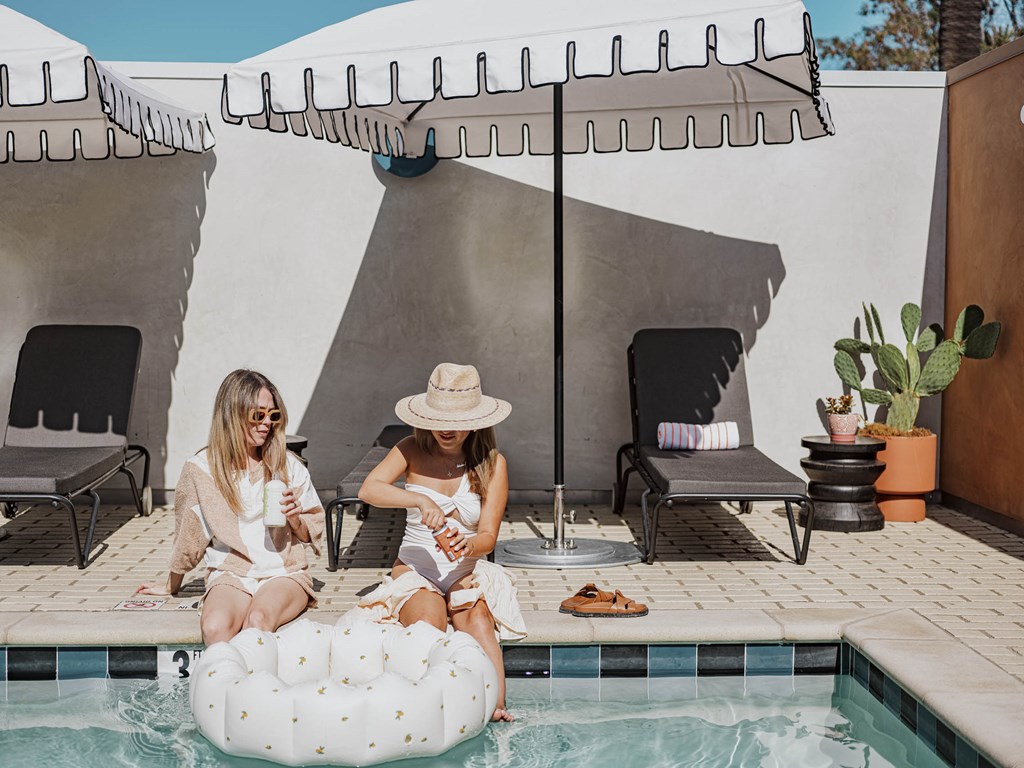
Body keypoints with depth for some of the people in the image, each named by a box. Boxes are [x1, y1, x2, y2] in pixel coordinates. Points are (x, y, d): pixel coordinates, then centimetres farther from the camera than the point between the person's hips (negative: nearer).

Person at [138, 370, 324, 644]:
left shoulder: (287, 465, 5)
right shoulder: (201, 469, 3)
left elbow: (312, 533, 13)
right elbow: (188, 534, 17)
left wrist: (294, 518, -9)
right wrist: (171, 587, 26)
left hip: (284, 572, 0)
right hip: (230, 575, 0)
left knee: (258, 619, -34)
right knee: (214, 627, -34)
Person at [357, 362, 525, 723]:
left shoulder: (492, 464, -2)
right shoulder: (412, 451, -1)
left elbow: (489, 536, -7)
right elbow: (368, 489, -18)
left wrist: (469, 546, -31)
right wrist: (420, 500, -34)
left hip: (468, 571, 0)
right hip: (416, 568, 0)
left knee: (479, 622, -32)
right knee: (429, 624, -33)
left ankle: (496, 707, -43)